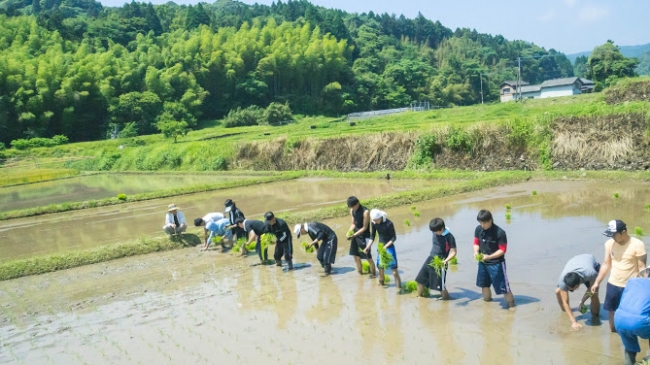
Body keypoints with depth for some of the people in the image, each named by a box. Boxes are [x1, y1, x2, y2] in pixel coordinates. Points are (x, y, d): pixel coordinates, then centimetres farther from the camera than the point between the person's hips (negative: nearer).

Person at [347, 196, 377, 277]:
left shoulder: (365, 212, -22)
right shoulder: (352, 211, 0)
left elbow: (364, 227, -18)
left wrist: (354, 235, -22)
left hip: (364, 236, -7)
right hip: (356, 235, 7)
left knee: (368, 257, -2)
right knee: (356, 255, 13)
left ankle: (373, 273, 13)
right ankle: (360, 272, 29)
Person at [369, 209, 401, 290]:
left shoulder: (389, 224, -24)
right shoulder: (374, 223, -9)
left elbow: (394, 238, -15)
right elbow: (372, 236, 1)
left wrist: (386, 246, -23)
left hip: (389, 247, -5)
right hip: (380, 246, 5)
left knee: (393, 268, -7)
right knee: (380, 267, 16)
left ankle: (399, 287, 1)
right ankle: (381, 282, 38)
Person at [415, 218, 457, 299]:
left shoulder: (449, 237, -19)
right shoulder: (435, 232, -1)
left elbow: (453, 252, -19)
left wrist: (446, 260, -34)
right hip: (430, 259, 7)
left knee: (440, 286, -4)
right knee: (420, 280, 10)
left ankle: (447, 301, 18)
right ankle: (419, 297, 29)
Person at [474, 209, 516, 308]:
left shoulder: (500, 232, -21)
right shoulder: (478, 229, -5)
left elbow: (502, 250, -17)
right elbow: (476, 242, 7)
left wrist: (489, 257, -28)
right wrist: (476, 251, -15)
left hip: (496, 263, -6)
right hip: (482, 262, 6)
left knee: (503, 287, -6)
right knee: (484, 284, 22)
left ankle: (511, 306, 7)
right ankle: (487, 301, 44)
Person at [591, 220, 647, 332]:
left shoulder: (637, 245, -17)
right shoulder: (609, 243, -3)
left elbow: (642, 268, -14)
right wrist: (597, 282, 7)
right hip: (613, 284, 4)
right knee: (612, 311, 14)